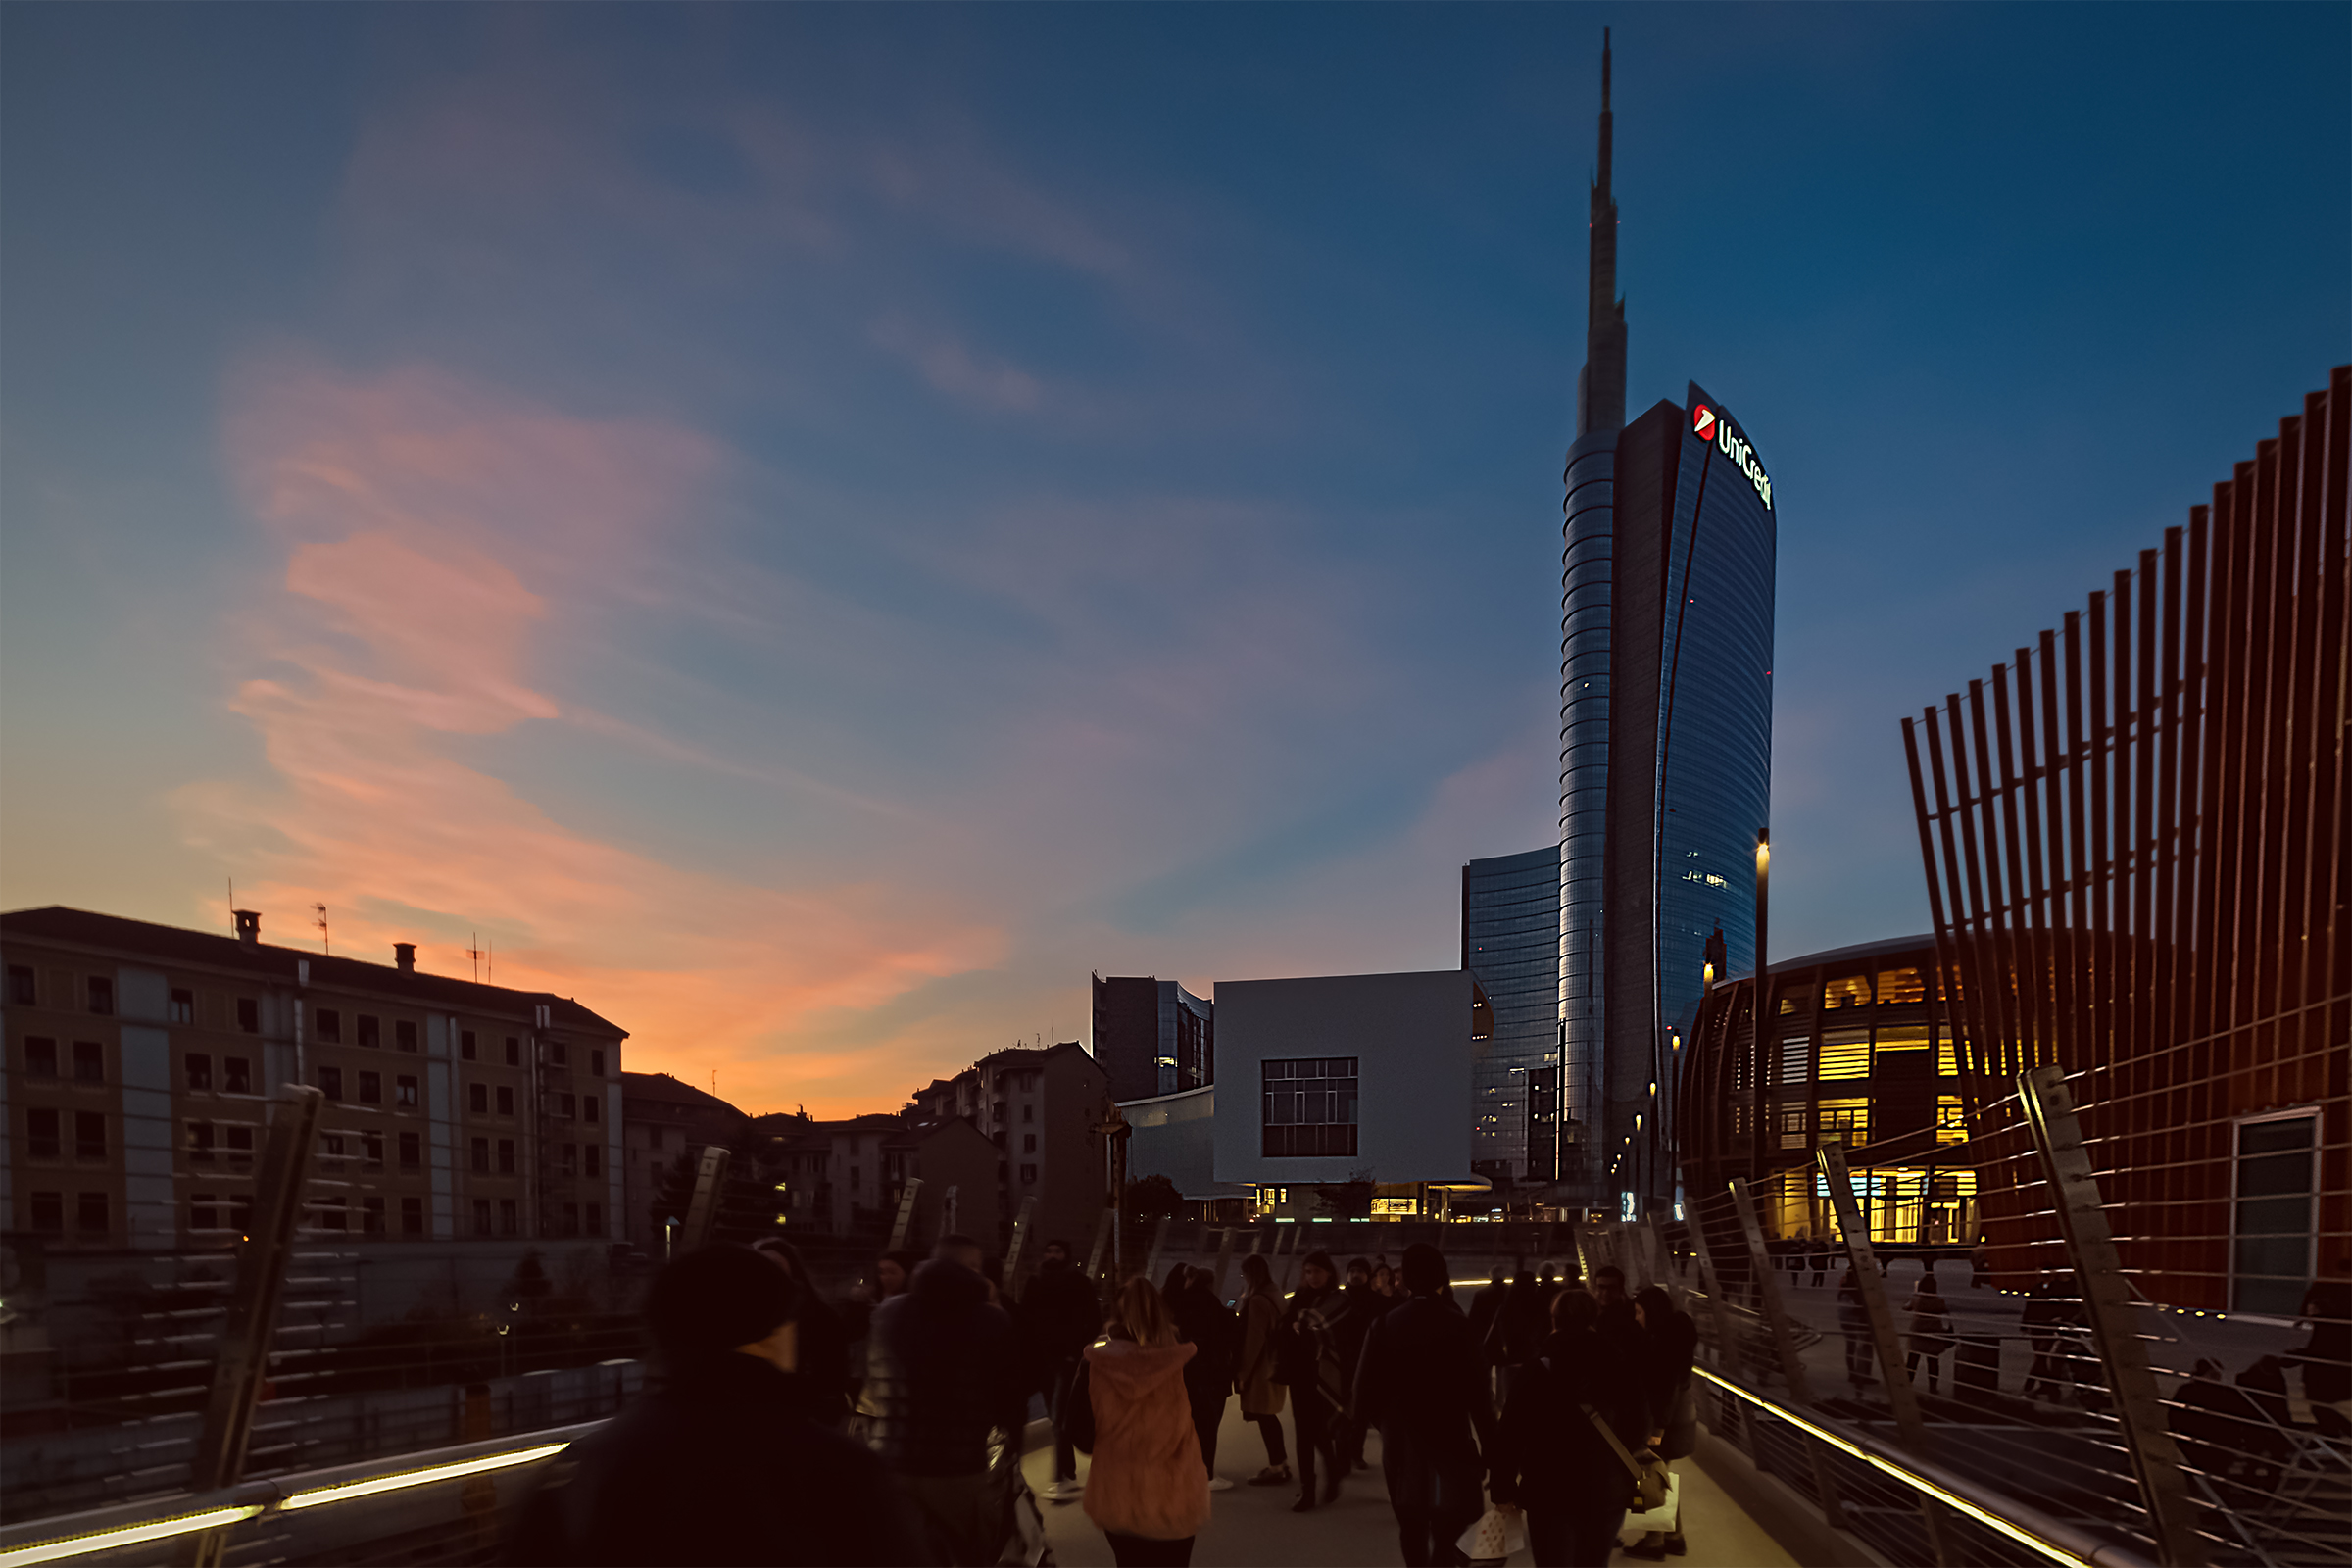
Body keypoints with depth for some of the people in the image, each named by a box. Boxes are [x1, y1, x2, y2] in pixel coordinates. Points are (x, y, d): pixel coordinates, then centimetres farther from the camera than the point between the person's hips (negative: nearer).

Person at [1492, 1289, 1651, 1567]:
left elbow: (1512, 1436, -9)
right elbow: (1639, 1430, 5)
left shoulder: (1534, 1372, -10)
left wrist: (1503, 1486, 0)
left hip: (1549, 1492, -2)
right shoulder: (1622, 1371, -4)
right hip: (1608, 1492, 3)